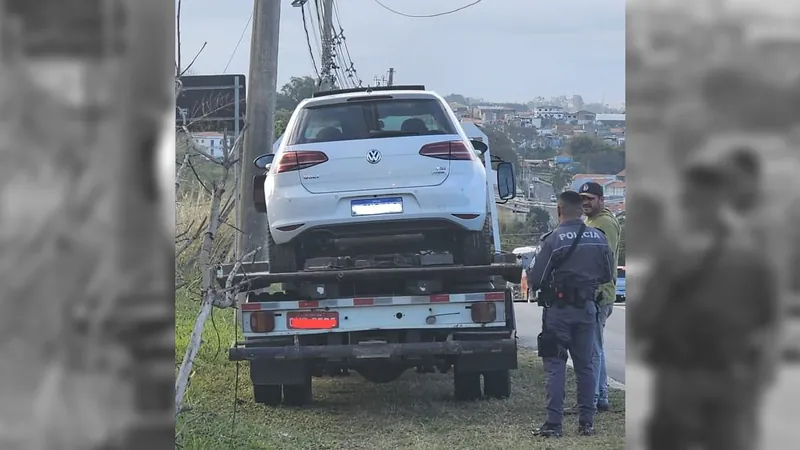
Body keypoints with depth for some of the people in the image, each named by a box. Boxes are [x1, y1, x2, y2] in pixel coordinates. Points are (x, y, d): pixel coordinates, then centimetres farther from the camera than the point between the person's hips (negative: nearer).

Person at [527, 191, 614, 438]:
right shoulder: (598, 238, 1)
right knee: (585, 364, 13)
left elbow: (535, 279, -13)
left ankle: (554, 423, -5)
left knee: (555, 365, -1)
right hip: (587, 308, 5)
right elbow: (607, 275, 10)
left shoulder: (554, 240, -15)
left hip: (559, 309, -5)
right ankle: (587, 421, 13)